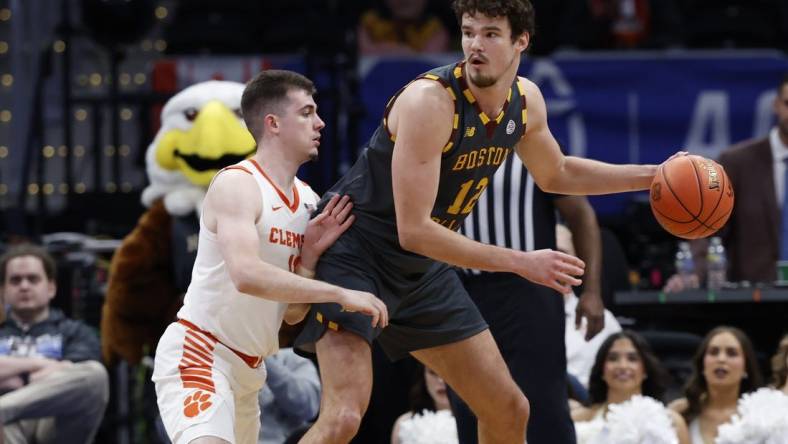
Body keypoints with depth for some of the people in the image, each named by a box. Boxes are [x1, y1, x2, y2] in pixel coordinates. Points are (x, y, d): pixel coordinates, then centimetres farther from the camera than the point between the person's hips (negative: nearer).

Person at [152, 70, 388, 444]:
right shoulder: (237, 184, -16)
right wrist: (339, 294, -31)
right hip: (198, 353, -9)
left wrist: (311, 255, -8)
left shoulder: (309, 201, 8)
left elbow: (293, 314, 9)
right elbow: (247, 275, -34)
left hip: (248, 368, 9)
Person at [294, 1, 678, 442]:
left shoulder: (526, 100, -2)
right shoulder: (430, 101, -27)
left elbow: (556, 174, 21)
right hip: (356, 253, -8)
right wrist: (522, 263, -28)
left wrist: (651, 176, 13)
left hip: (423, 270, 8)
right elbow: (414, 231, -28)